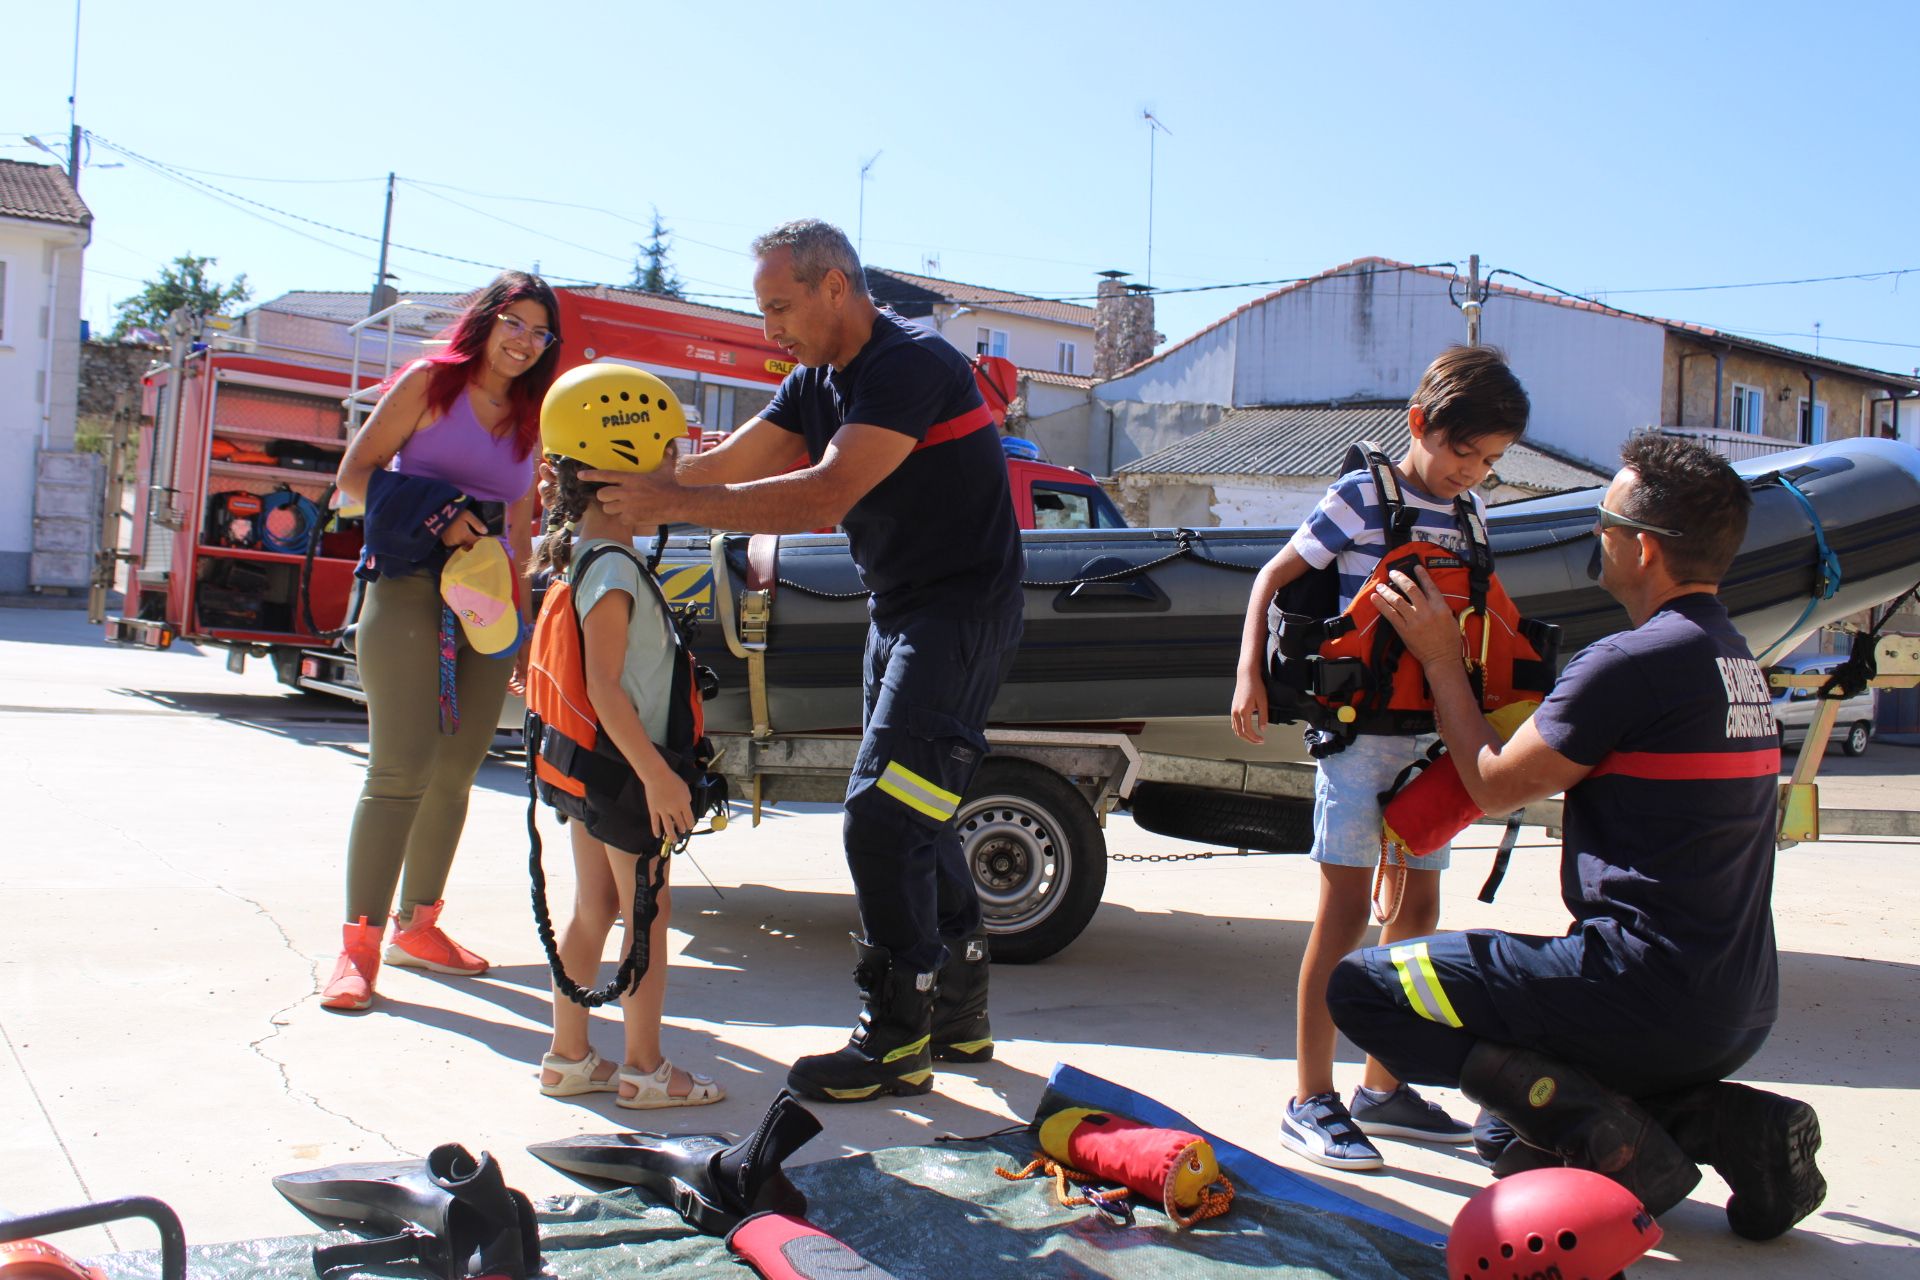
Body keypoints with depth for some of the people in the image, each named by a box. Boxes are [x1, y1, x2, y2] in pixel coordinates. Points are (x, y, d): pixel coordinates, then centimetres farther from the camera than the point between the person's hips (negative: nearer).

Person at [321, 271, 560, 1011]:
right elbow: (355, 473, 0)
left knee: (456, 774, 7)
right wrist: (434, 514, -14)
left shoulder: (530, 421, 17)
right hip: (410, 589, -5)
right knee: (402, 768, -13)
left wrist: (523, 620, 17)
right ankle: (359, 943, -9)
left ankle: (417, 925, 19)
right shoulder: (430, 382, 3)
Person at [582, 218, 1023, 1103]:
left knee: (882, 816, -14)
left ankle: (897, 1041, -4)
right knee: (910, 817, 15)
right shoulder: (817, 383, 10)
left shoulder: (912, 363, -20)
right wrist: (626, 491, -8)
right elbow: (723, 467, 6)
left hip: (964, 608, -10)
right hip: (897, 608, 10)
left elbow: (825, 497, -30)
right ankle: (958, 1013, 27)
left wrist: (672, 504, -30)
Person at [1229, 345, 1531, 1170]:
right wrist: (1250, 674, -15)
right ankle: (1311, 1101, 0)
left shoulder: (1468, 512, 11)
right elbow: (1276, 576, -5)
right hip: (1358, 723, -7)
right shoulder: (1362, 496, -6)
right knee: (1346, 910, -7)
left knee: (1418, 909, 10)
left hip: (1429, 729, 7)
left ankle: (1382, 1087, 23)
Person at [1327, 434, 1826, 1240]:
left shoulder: (1634, 662, -18)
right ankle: (1718, 1121, 9)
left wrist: (1439, 659, 5)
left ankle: (1607, 1136, -10)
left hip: (1645, 987, -9)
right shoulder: (1737, 662, 12)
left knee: (1361, 986, -4)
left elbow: (1495, 785, -7)